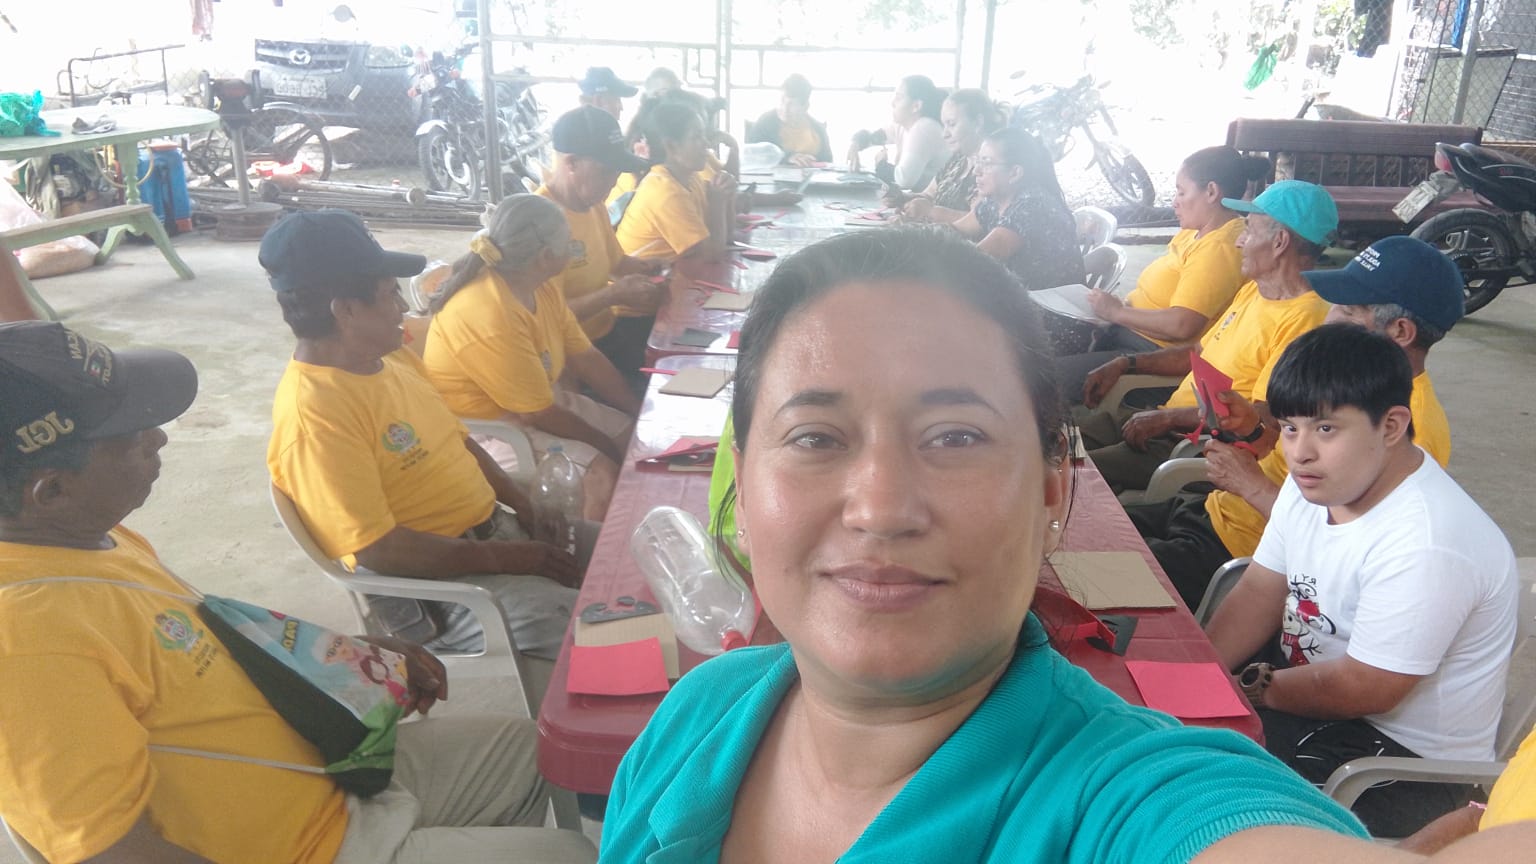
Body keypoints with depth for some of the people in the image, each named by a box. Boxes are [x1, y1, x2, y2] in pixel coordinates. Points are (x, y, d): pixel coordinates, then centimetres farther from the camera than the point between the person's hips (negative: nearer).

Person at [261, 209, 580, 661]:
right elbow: (377, 551, -23)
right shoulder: (312, 412, -22)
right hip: (435, 587, -9)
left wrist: (525, 505, 3)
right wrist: (500, 558, -18)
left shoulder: (391, 357, 5)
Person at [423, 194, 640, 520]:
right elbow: (538, 415, -23)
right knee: (605, 476, -24)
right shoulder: (490, 317, -29)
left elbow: (587, 358, 4)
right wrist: (608, 445, -12)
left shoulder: (542, 286, -2)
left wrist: (641, 415, -1)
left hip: (541, 402, 9)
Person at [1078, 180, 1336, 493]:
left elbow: (1262, 419, -23)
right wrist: (1125, 364, 15)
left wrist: (1167, 417, -21)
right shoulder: (1252, 290, 14)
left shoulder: (1303, 319, -18)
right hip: (1167, 422, 10)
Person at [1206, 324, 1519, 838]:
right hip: (1311, 672, 8)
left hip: (1409, 760, -8)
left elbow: (1363, 691, -25)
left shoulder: (1425, 544, -31)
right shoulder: (1316, 482, -4)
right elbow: (1259, 594, 2)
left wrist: (1252, 687, -11)